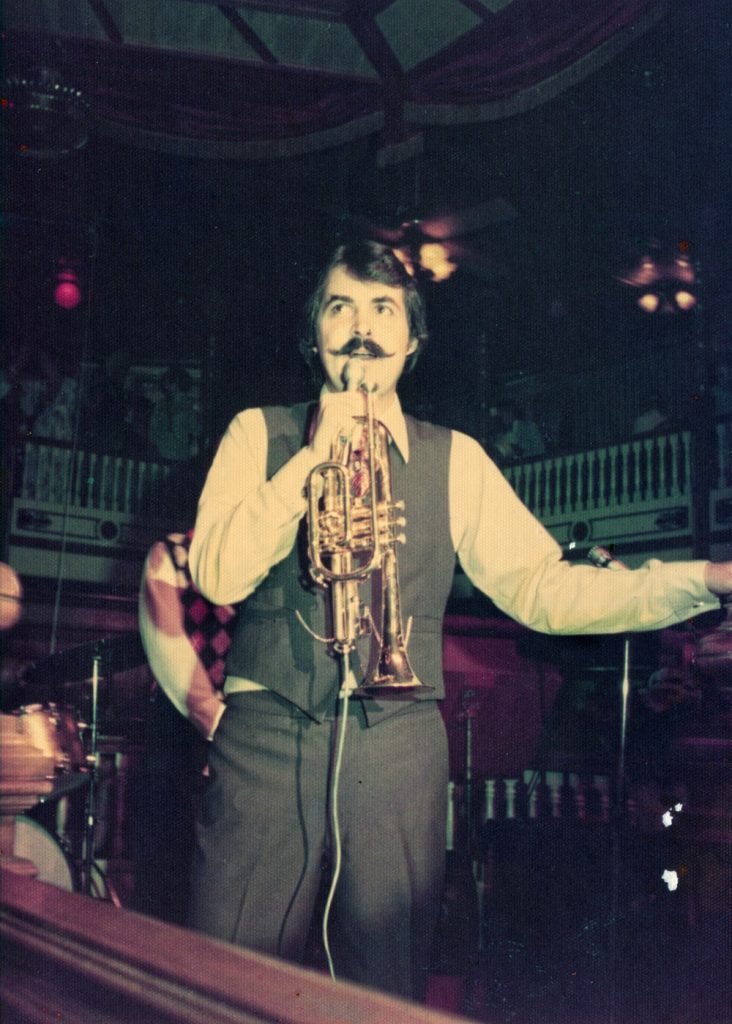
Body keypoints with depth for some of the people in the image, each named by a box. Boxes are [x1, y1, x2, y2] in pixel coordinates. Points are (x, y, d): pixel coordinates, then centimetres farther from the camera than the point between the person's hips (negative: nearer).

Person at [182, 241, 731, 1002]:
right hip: (266, 738, -1)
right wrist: (311, 457, -12)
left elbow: (539, 585, 1)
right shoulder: (258, 434, 7)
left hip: (397, 747, 1)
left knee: (389, 994, 10)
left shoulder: (454, 460, 9)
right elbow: (215, 575, -6)